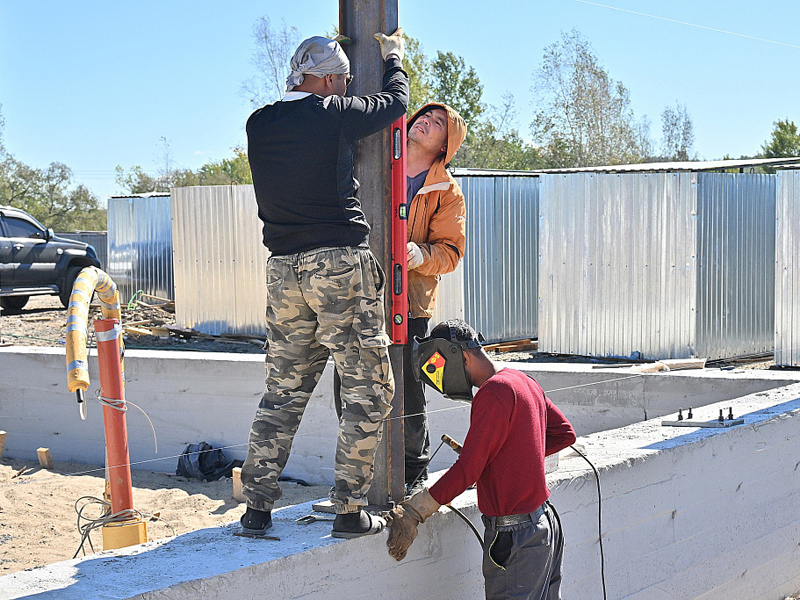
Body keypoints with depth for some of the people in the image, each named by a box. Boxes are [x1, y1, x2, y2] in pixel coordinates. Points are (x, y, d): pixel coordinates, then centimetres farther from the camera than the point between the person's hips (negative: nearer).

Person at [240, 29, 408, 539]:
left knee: (284, 391, 14)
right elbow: (396, 101, 9)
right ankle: (350, 510, 2)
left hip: (284, 268, 6)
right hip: (341, 263, -6)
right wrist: (393, 57, 29)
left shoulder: (259, 126, 9)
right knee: (369, 389, 3)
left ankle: (257, 507, 12)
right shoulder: (334, 114, -6)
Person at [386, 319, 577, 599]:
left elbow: (467, 469, -20)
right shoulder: (524, 382, 11)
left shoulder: (493, 393, -18)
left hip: (513, 534, -10)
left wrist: (412, 513, -19)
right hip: (543, 522, 10)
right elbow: (564, 433, 22)